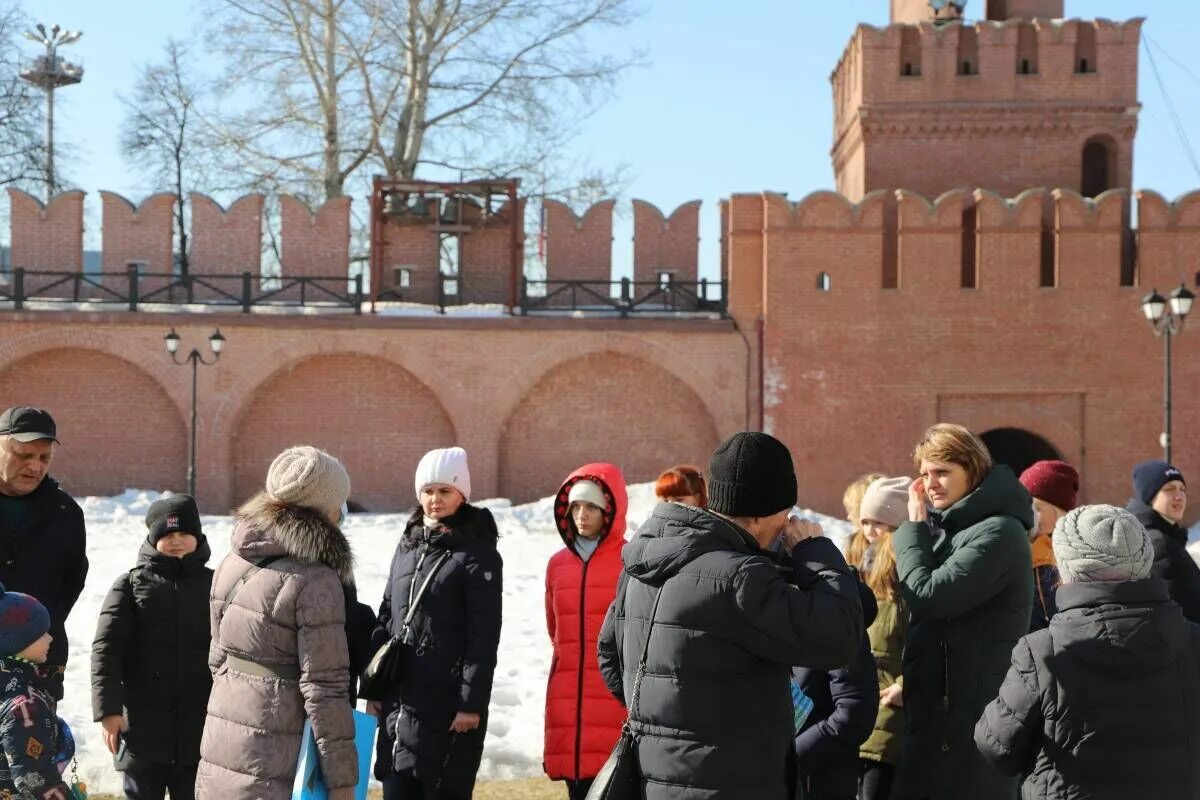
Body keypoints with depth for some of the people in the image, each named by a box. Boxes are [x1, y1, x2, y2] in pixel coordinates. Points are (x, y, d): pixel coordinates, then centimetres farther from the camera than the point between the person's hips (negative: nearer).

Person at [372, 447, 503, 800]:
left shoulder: (478, 554, -8)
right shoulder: (408, 545, 12)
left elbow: (483, 637, -12)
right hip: (399, 700, 6)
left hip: (447, 704, -6)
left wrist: (472, 703, -16)